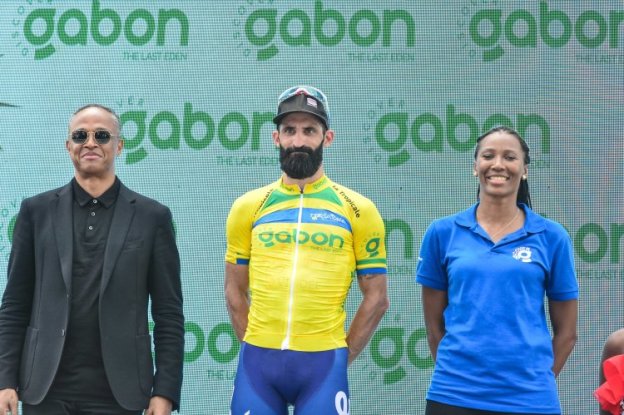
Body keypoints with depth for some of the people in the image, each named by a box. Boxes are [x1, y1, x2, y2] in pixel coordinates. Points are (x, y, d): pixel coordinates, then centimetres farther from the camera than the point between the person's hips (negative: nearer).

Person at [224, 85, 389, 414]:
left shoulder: (358, 210, 2)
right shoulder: (248, 207, 7)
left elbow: (376, 297, 5)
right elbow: (235, 291, 13)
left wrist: (342, 356, 2)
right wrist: (257, 351, 6)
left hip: (322, 362, -2)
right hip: (258, 360, 2)